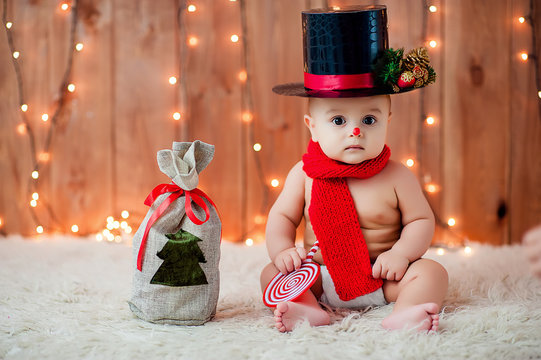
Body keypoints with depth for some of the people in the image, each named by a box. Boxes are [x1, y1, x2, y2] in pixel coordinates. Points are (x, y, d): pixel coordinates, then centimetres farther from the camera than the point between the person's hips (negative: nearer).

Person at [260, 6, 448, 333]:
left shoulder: (396, 177, -7)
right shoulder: (304, 174, -3)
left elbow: (421, 220, -1)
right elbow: (282, 216, 6)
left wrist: (401, 253, -18)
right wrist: (282, 250, -13)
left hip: (381, 278, -1)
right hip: (320, 280, 2)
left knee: (432, 272, -22)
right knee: (273, 273, -16)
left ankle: (402, 314, -43)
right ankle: (308, 309, -37)